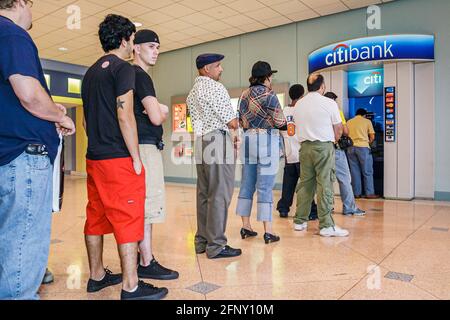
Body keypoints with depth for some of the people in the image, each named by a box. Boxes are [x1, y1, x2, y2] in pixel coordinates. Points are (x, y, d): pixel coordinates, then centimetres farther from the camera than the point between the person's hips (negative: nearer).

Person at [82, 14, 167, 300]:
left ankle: (97, 276, 23)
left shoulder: (91, 72, 19)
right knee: (128, 219, -5)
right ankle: (131, 287, -1)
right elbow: (125, 116, -16)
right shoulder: (123, 68, -7)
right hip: (119, 159, -9)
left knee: (96, 217, 12)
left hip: (94, 158, 9)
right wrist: (136, 158, -13)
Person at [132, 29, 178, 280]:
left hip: (143, 145, 11)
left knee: (140, 205, 14)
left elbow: (152, 111, 21)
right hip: (146, 146, -11)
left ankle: (142, 257, 24)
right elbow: (157, 117, -19)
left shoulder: (134, 75, 21)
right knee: (148, 204, -8)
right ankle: (146, 263, -1)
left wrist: (158, 109, -3)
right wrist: (162, 113, 4)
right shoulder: (140, 75, -10)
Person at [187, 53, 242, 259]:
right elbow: (232, 122, -11)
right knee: (220, 195, -6)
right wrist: (235, 127, 12)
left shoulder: (193, 92, 19)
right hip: (218, 143, -9)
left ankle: (202, 241, 18)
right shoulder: (215, 88, -10)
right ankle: (216, 246, -2)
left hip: (201, 142, 9)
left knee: (204, 194, 11)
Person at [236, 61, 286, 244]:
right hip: (266, 140, -6)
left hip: (247, 140, 6)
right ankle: (268, 231, -1)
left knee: (247, 184, 10)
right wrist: (286, 125, 12)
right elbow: (280, 122, -9)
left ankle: (246, 226, 18)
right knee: (265, 187, -5)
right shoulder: (268, 95, -8)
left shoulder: (244, 95, 11)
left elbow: (241, 120, 12)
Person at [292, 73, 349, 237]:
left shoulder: (298, 104, 8)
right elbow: (338, 129, 1)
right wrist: (333, 140, 18)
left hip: (305, 146, 5)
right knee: (325, 185, -4)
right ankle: (326, 225, -3)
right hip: (324, 146, -5)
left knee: (305, 183, 11)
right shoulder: (329, 103, -6)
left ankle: (300, 221, 18)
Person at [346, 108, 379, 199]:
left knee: (354, 171, 7)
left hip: (351, 148, 4)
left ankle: (357, 193, 10)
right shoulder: (367, 121, 6)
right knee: (367, 172, 3)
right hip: (363, 147, -3)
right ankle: (369, 193, 4)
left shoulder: (349, 122, 14)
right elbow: (372, 137, 3)